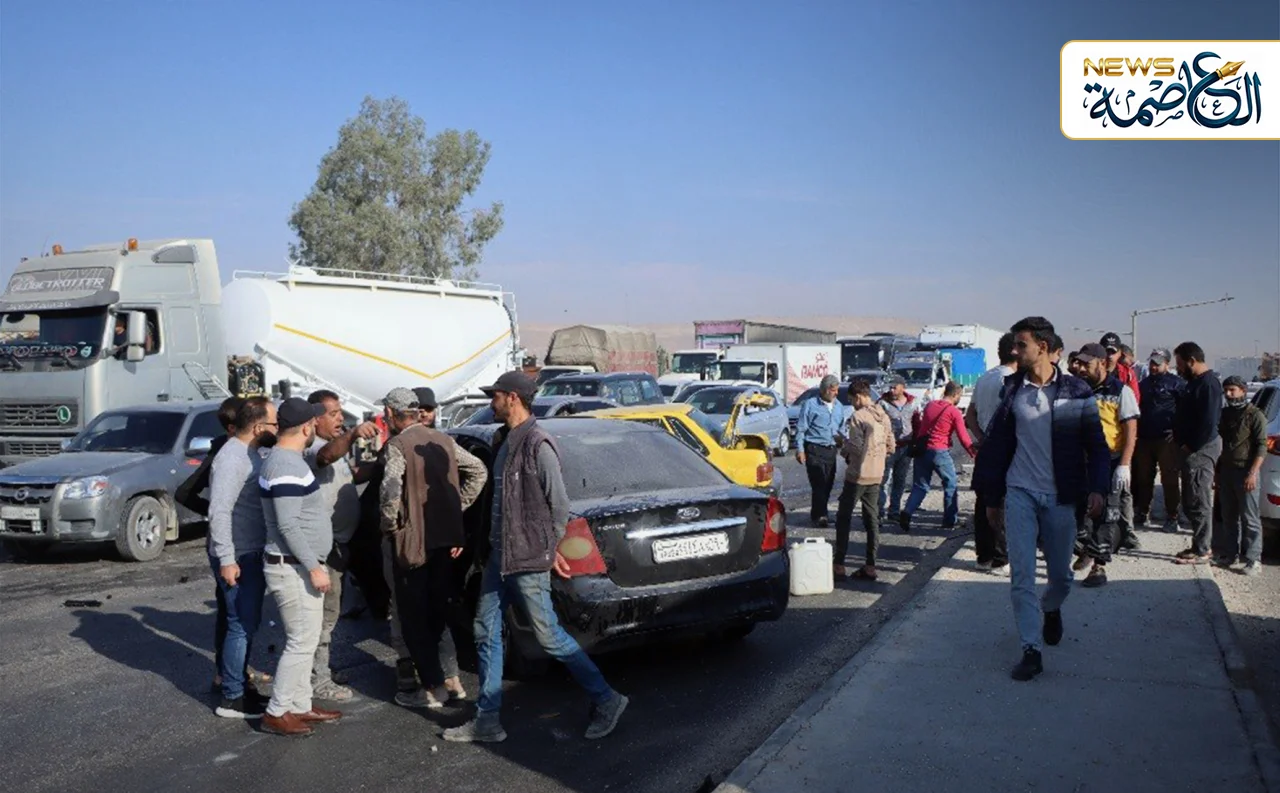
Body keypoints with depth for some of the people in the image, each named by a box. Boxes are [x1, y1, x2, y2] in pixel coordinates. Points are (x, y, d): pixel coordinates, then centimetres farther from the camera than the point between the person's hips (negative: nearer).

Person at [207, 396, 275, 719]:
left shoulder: (251, 453, 11)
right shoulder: (232, 457, -19)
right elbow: (219, 512, -24)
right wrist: (226, 559, -25)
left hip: (252, 553, 10)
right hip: (236, 558, -10)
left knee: (248, 623, 18)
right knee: (242, 626, -4)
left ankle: (239, 683, 30)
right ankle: (232, 698, 5)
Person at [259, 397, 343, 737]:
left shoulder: (287, 459, 11)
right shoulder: (287, 465, -21)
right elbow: (288, 525, -25)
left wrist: (326, 512, 28)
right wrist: (314, 567, -23)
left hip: (299, 566, 10)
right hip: (294, 568, -10)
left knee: (303, 641, 16)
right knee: (302, 642, -4)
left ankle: (300, 706, 25)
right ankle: (276, 713, 5)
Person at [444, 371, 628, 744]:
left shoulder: (538, 445, -17)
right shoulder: (503, 441, 12)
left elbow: (559, 504, -16)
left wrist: (548, 548, -5)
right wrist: (495, 543, 16)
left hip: (528, 560, -9)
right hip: (499, 556, 9)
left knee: (549, 636, -2)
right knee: (486, 631, 10)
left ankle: (606, 701, 13)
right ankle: (488, 720, 20)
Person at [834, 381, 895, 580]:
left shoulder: (857, 417, -15)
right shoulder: (884, 416, 8)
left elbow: (856, 447, -21)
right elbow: (890, 447, 12)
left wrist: (844, 448, -1)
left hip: (857, 475, -7)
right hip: (877, 475, 7)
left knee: (844, 518, 3)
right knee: (872, 519, 11)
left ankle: (839, 564, 2)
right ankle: (870, 565, 11)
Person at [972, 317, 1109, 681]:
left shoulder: (1076, 391, -4)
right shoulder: (1012, 390, 2)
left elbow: (1096, 444, 0)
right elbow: (997, 443, 7)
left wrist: (1097, 488, -13)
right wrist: (991, 496, 9)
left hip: (1059, 497, -1)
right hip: (1019, 493, 1)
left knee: (1061, 575, 11)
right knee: (1021, 574, -4)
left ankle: (1051, 610, 44)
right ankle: (1031, 650, 2)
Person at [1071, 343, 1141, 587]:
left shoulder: (1121, 391, -7)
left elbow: (1131, 430, -10)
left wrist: (1124, 465, -17)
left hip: (1112, 461, -4)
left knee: (1106, 514, -1)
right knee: (1080, 509, 8)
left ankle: (1099, 565, 3)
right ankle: (1086, 551, 27)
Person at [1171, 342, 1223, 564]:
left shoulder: (1208, 383, -17)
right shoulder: (1195, 382, 16)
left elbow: (1209, 423, -23)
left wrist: (1190, 446, -16)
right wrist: (1181, 440, 10)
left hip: (1202, 450, -10)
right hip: (1193, 449, 10)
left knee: (1199, 502, -4)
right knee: (1191, 502, 15)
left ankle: (1202, 551, 2)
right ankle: (1200, 545, 23)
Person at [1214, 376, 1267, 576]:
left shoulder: (1255, 415, -6)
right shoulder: (1224, 414, 14)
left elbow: (1261, 447, -10)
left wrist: (1253, 473, -18)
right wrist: (1218, 470, 14)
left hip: (1245, 472, -7)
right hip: (1226, 470, 7)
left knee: (1250, 518, -5)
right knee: (1229, 516, 12)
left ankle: (1254, 560, -3)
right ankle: (1229, 553, 19)